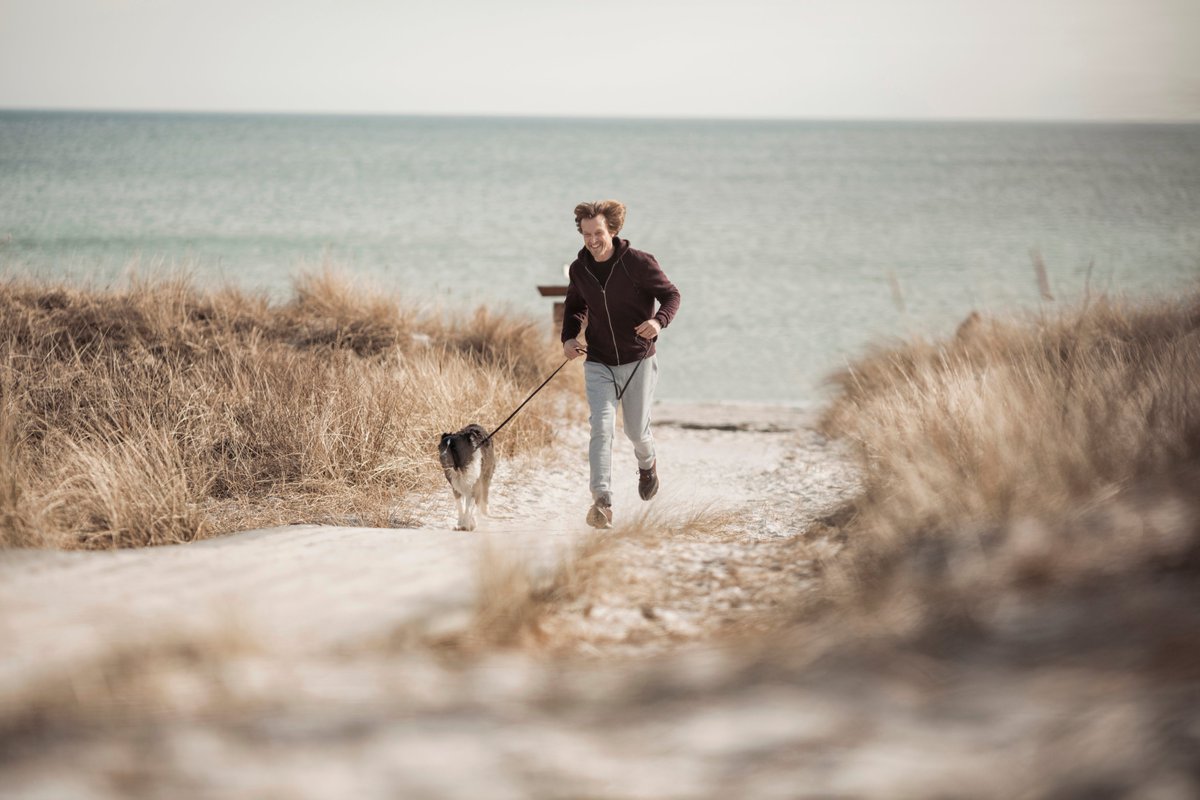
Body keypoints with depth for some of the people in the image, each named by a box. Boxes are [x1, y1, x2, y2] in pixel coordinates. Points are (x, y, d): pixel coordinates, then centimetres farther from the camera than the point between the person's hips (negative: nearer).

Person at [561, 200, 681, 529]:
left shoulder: (638, 262, -14)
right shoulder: (579, 269, -1)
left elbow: (671, 294, -7)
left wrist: (659, 320, -28)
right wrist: (568, 337, -1)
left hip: (638, 362, -2)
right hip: (598, 364, 2)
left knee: (636, 430, 10)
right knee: (601, 427, -16)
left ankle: (647, 464, 48)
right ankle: (602, 503, -23)